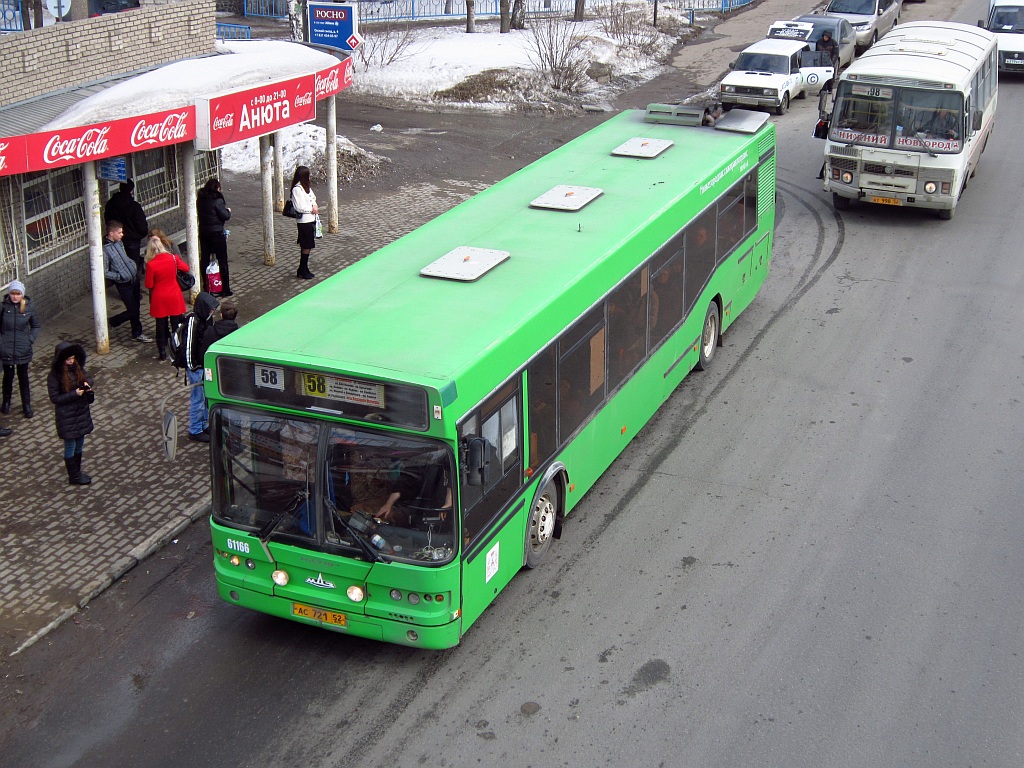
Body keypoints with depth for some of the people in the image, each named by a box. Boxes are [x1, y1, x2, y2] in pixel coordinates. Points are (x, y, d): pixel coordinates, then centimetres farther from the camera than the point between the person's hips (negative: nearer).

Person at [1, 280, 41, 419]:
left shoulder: (29, 307, -6)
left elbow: (36, 326, 7)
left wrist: (31, 339, -5)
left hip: (23, 350, 0)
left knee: (23, 377, 11)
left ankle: (26, 404, 23)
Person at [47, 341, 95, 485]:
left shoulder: (77, 368, -3)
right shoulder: (54, 376, -20)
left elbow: (88, 377, 12)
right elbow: (54, 398, -19)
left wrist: (87, 383, -11)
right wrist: (74, 394, -24)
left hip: (82, 412, 6)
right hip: (66, 415, -6)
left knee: (79, 443, 18)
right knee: (70, 446, 7)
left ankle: (77, 472, 34)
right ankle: (74, 477, 20)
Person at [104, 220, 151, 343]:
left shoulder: (119, 243, 3)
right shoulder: (105, 249, -21)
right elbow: (105, 273, -18)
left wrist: (134, 266, 6)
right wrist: (120, 276, -19)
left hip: (134, 279, 7)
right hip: (123, 284, -7)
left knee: (136, 306, 16)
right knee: (133, 311, -1)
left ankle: (137, 334, 30)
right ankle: (113, 321, 25)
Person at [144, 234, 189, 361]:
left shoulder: (151, 265, -19)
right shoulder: (173, 258, -11)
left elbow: (149, 285, -11)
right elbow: (186, 268, 7)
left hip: (159, 299, -2)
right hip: (174, 297, 2)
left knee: (161, 325, 11)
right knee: (176, 324, 14)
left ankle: (162, 352, 16)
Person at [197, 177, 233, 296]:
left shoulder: (200, 199, 2)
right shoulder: (217, 200, -18)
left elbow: (198, 213, 11)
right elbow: (225, 216, -18)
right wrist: (228, 211, 4)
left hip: (203, 232, 6)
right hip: (216, 232, -6)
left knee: (204, 258, 14)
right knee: (222, 260, 1)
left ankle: (206, 286, 21)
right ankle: (225, 289, 1)